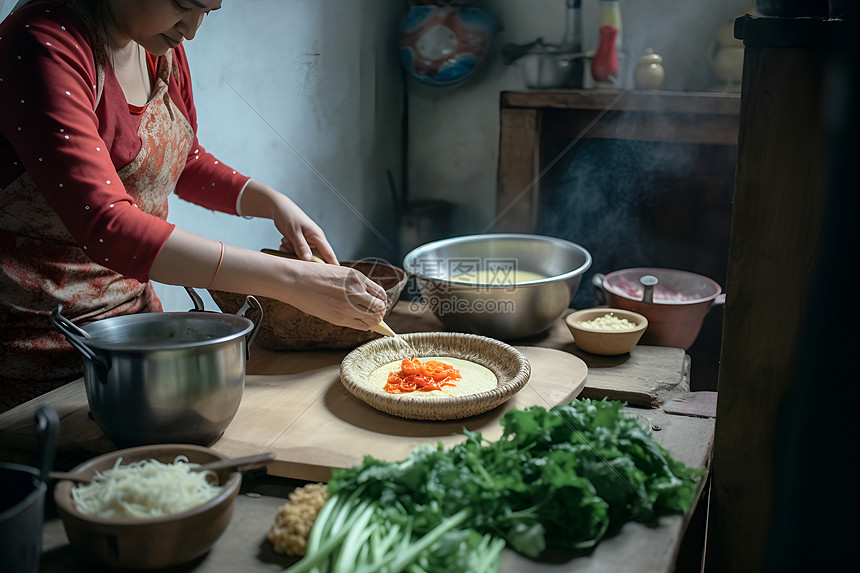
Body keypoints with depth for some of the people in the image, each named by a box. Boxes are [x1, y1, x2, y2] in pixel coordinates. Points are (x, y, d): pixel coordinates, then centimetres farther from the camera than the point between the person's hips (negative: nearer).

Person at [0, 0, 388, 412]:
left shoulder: (164, 51, 2)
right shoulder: (45, 44, -22)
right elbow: (107, 227, -33)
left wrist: (274, 203, 0)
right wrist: (288, 280, -36)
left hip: (134, 306, 7)